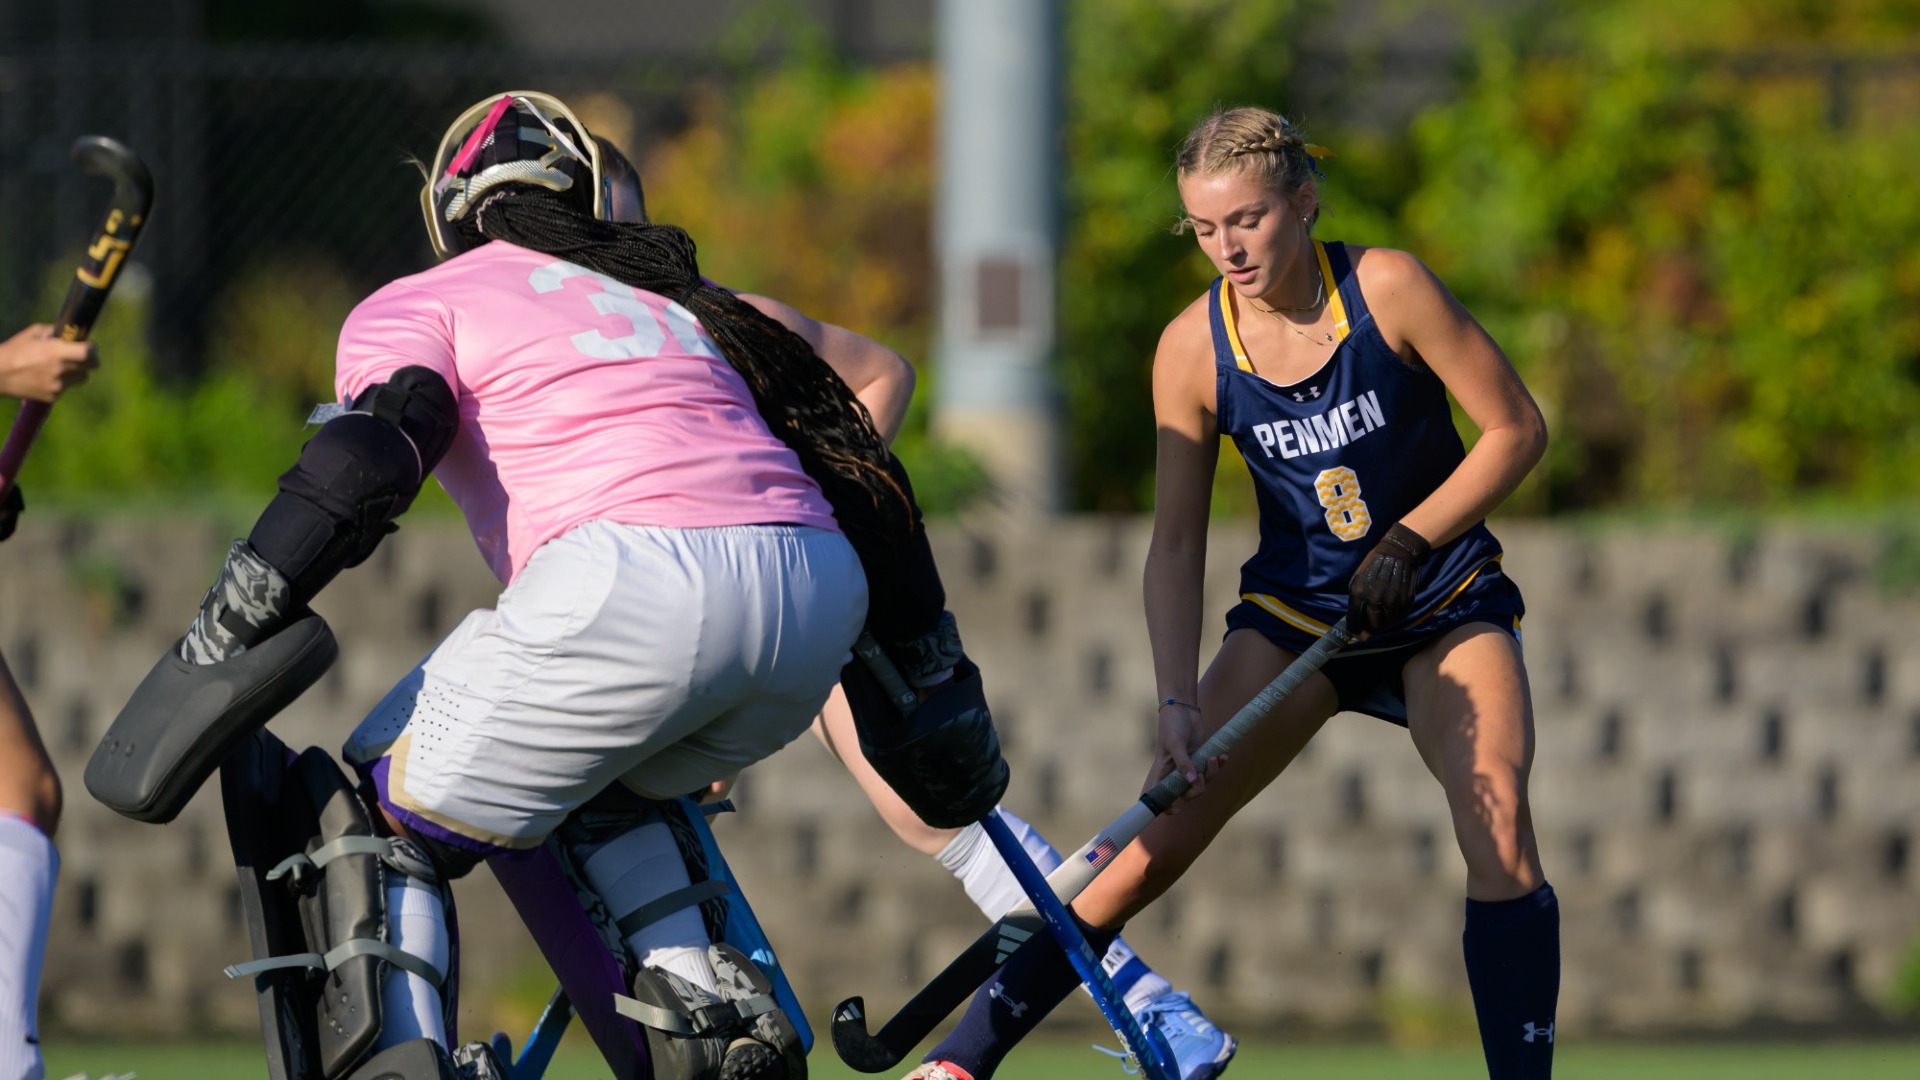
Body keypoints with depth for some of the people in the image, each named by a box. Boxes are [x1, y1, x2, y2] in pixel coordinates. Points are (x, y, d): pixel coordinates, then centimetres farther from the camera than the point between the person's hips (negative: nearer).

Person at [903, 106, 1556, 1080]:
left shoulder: (1387, 289, -17)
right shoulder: (1195, 349, -12)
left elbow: (1517, 429, -9)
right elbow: (1174, 546, -9)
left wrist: (1409, 542, -17)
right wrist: (1178, 700, -20)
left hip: (1445, 603, -1)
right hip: (1294, 610, 1)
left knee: (1497, 828, -24)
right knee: (1155, 840, -9)